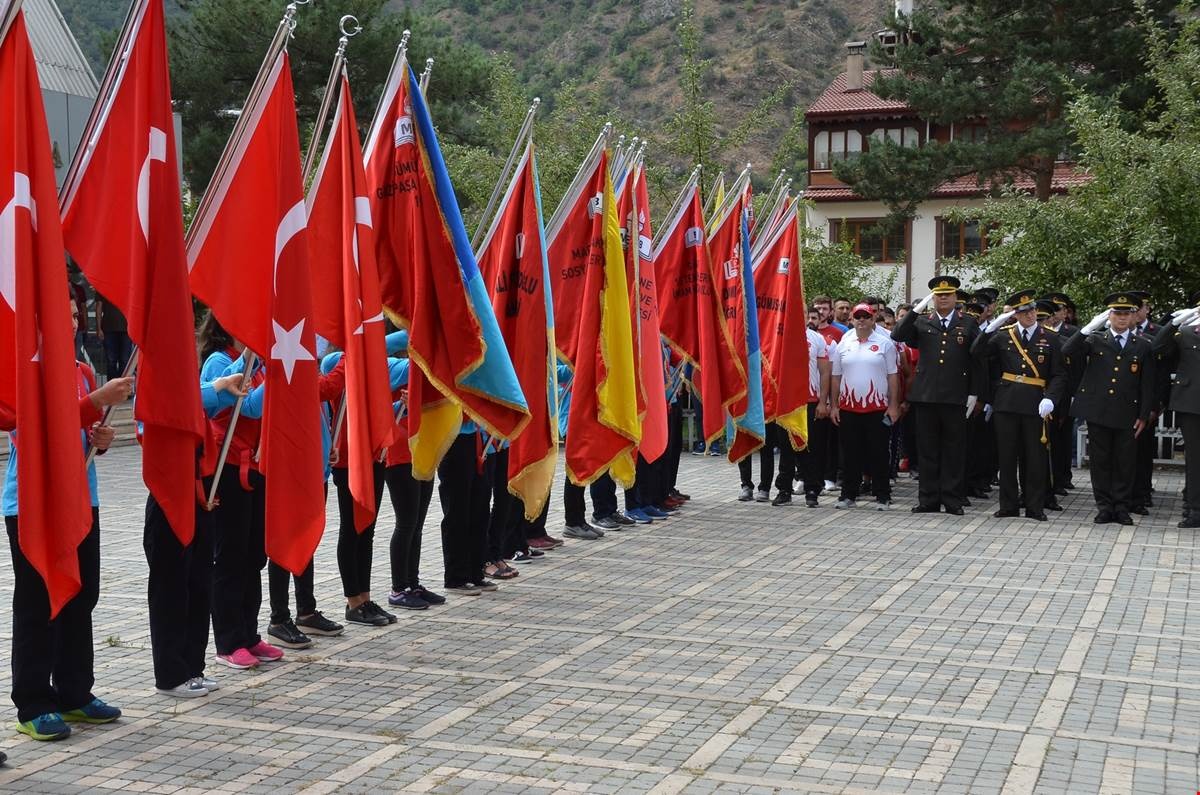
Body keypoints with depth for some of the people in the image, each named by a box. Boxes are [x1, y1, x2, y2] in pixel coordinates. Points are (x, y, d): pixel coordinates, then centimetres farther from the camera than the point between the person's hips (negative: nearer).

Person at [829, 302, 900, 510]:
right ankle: (848, 495, 15)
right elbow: (835, 377, 11)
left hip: (877, 409, -2)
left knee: (878, 454, 1)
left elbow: (893, 376, 1)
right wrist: (834, 406, 6)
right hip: (848, 408, 2)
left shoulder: (885, 344, 2)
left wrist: (893, 405, -4)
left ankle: (882, 497, 7)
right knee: (850, 454, 7)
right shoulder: (843, 345, 9)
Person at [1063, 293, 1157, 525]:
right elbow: (1068, 351, -10)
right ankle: (1105, 507, 13)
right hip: (1098, 412, 0)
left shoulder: (1143, 346, 7)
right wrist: (1089, 328, -18)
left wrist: (1144, 416, 0)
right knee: (1100, 461, 5)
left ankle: (1122, 507, 13)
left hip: (1127, 414, 0)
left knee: (1125, 463, 4)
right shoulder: (1095, 340, 7)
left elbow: (1148, 385, 6)